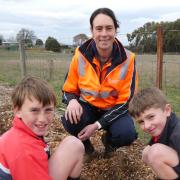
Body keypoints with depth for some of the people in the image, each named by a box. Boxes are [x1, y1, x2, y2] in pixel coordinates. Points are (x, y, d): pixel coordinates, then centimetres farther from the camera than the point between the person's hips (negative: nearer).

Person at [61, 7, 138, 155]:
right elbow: (68, 90, -3)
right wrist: (72, 101, -29)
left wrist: (97, 124, -23)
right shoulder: (81, 55, -14)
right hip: (88, 106, 1)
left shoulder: (127, 58, -17)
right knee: (70, 120, -31)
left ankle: (108, 139, 10)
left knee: (127, 134, -29)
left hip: (114, 109, 0)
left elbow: (125, 101, -15)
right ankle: (84, 142, 6)